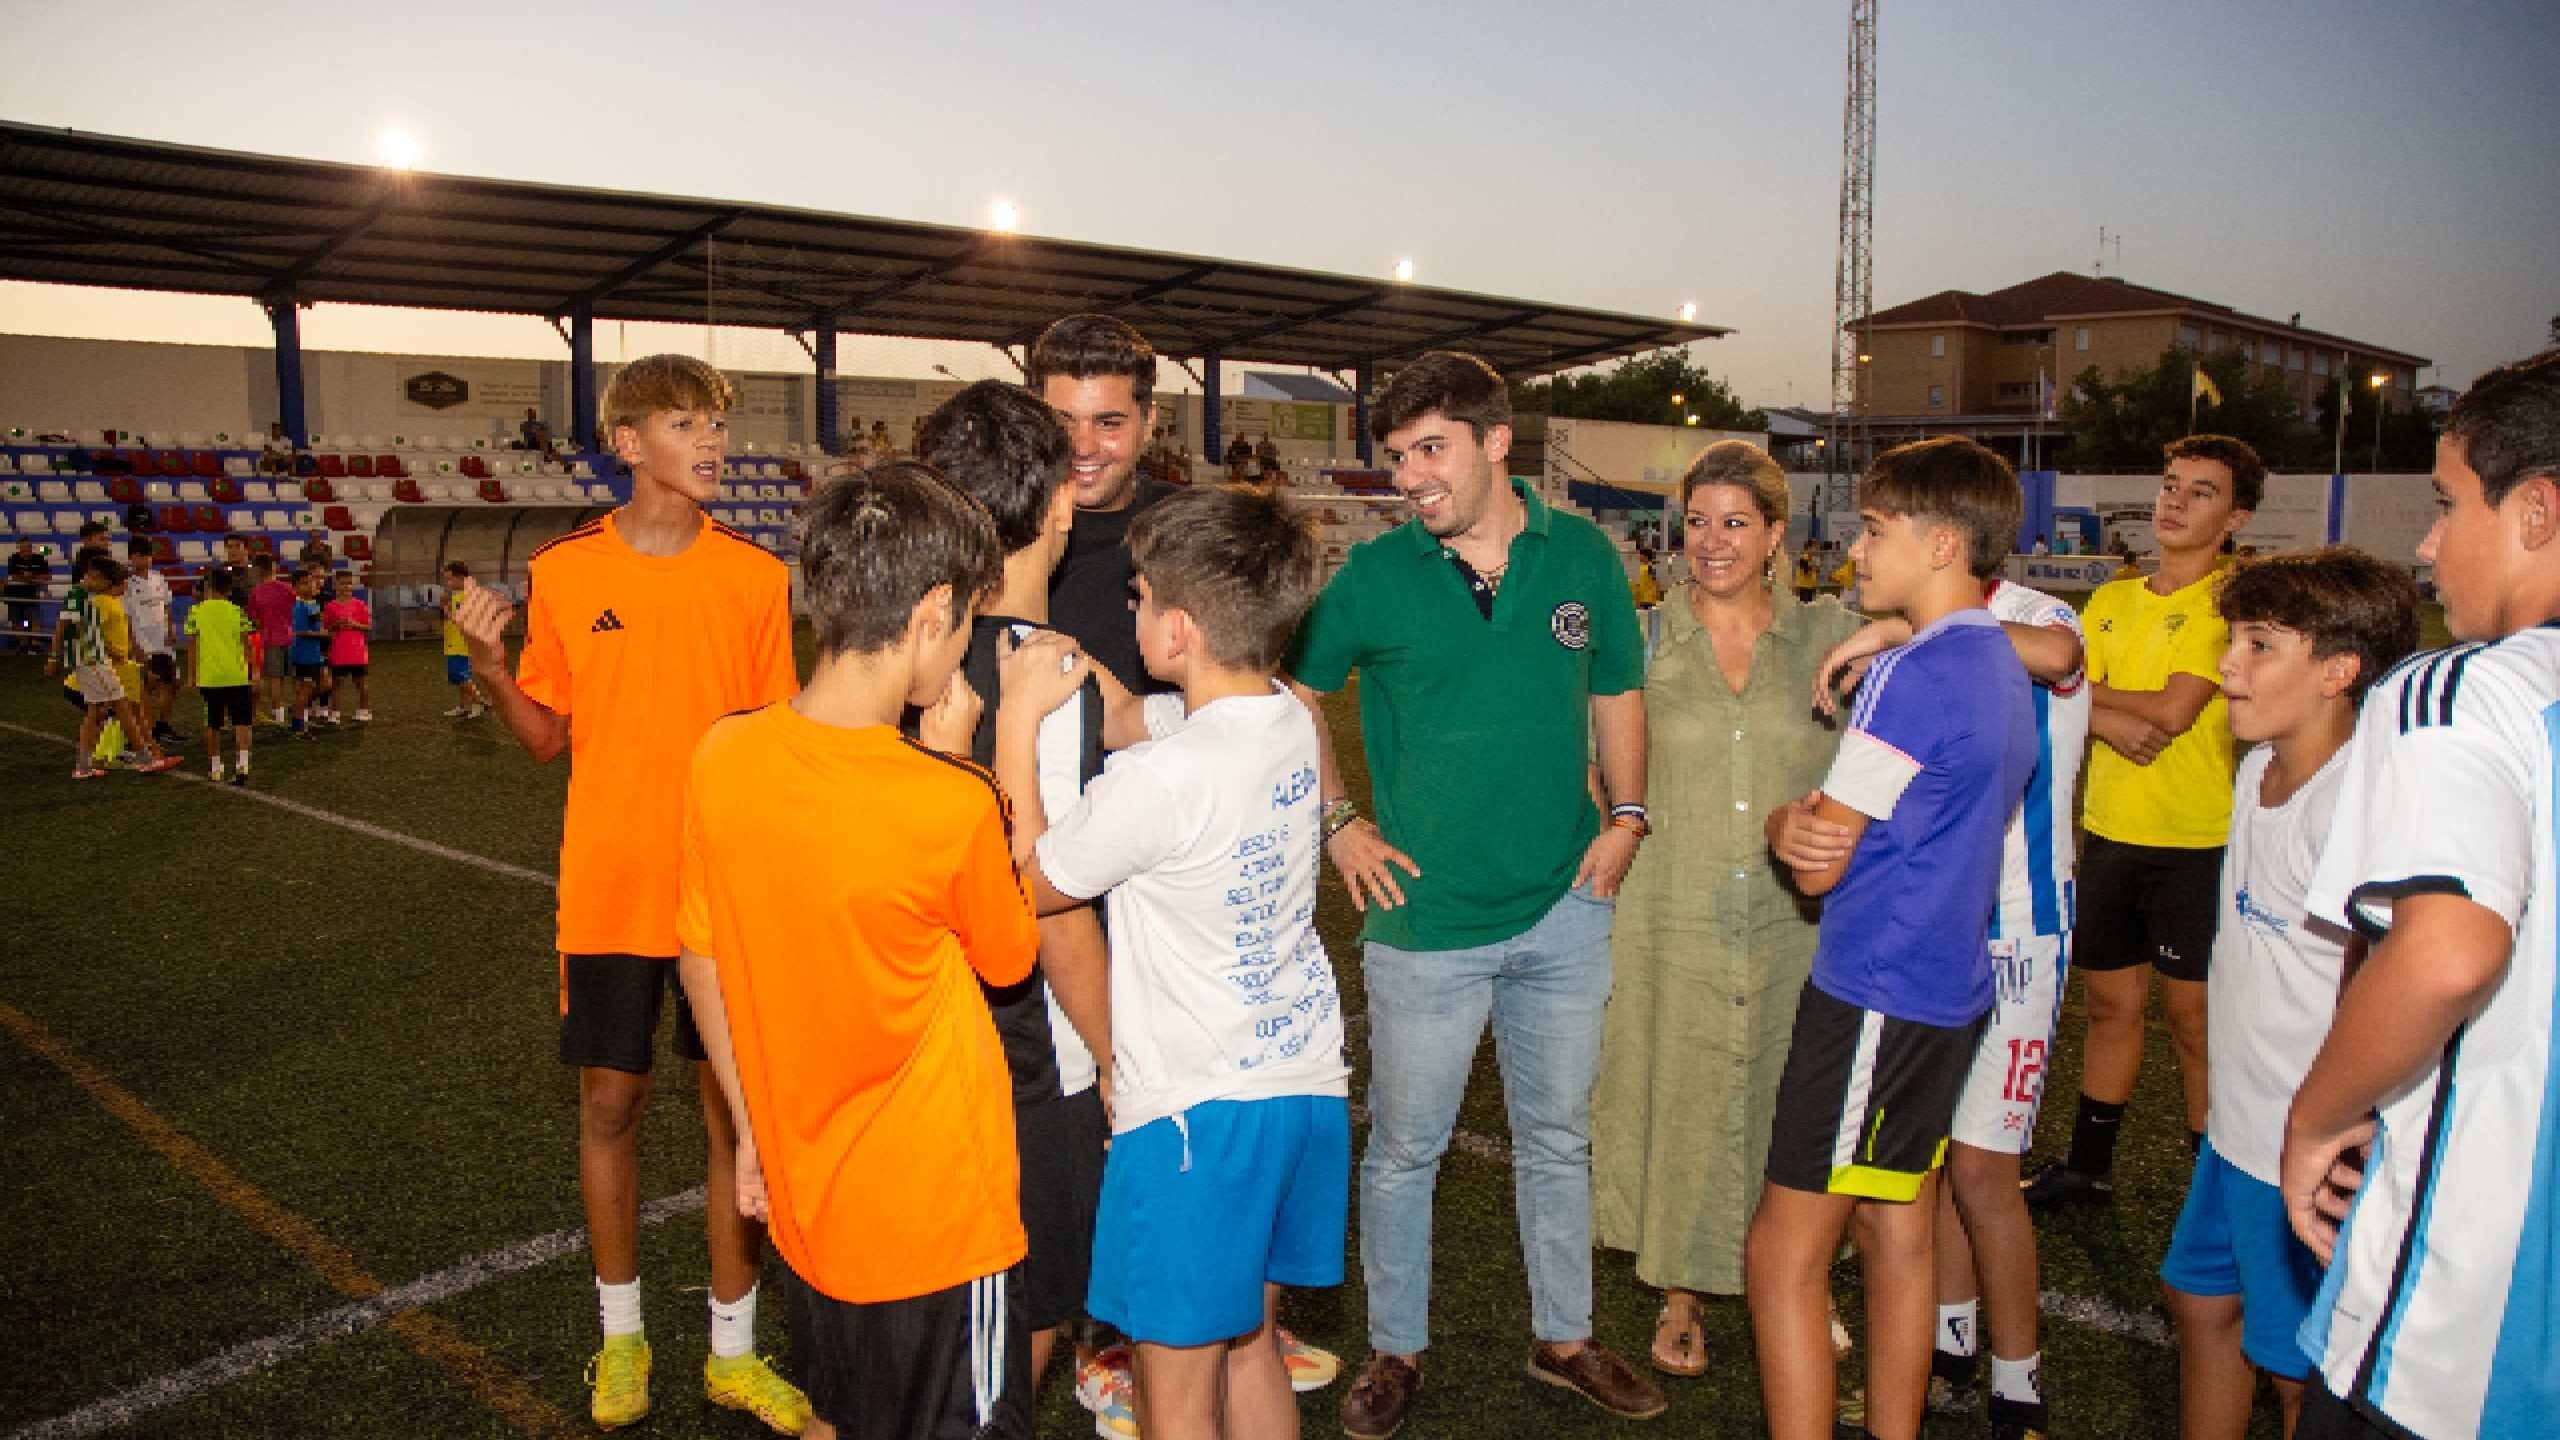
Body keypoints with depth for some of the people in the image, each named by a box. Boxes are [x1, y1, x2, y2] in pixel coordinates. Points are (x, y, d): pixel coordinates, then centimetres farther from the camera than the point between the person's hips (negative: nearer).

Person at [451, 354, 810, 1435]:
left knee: (736, 1110, 6)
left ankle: (733, 1347, 23)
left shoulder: (756, 577, -2)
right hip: (609, 890, 0)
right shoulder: (564, 573, -2)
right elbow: (549, 737, 5)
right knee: (610, 1103, 11)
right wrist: (489, 668, -12)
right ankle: (622, 1333, 33)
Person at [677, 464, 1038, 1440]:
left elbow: (702, 966, 1)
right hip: (940, 1213, -5)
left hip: (808, 1199, 5)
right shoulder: (950, 806, -26)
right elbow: (1010, 956, -6)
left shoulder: (722, 759, -11)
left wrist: (751, 1127, 14)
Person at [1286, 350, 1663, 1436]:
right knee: (1404, 1147, 10)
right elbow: (1295, 693, 5)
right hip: (1425, 916, -2)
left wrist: (1625, 815, 2)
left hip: (1564, 909, 3)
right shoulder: (1373, 576, -7)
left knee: (1558, 1137, 18)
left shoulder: (1583, 556, 0)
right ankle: (1396, 1349, 32)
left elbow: (1616, 693, 13)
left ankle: (1564, 1337, 39)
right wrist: (1337, 823, -1)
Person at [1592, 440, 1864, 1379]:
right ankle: (1682, 1293, 32)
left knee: (1786, 1110, 12)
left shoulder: (1829, 636, 0)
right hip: (1673, 926, 0)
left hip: (1794, 924, 1)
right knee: (1679, 1107, 10)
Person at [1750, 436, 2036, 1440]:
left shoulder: (1913, 677, -19)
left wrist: (1783, 824, 5)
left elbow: (1818, 867, -15)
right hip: (1950, 988, 10)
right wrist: (1810, 827, 3)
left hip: (1874, 996, -10)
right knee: (1896, 1230, 19)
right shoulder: (2003, 670, 11)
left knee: (1782, 1254, -2)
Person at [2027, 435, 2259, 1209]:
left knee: (2192, 1013, 1)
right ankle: (2089, 1166, 29)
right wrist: (2115, 721, -18)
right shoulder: (2112, 599, 11)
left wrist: (2087, 691, -4)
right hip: (2110, 832, 6)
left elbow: (2174, 710, -18)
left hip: (2196, 842, -5)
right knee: (2109, 1001, 15)